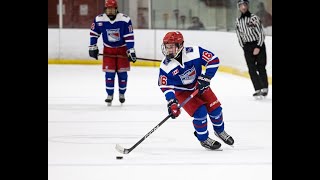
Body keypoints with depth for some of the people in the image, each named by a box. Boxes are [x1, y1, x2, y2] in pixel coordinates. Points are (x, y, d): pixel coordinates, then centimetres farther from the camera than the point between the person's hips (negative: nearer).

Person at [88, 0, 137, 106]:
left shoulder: (125, 20, -21)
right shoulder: (99, 20, -14)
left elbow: (129, 37, -18)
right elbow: (94, 33, 1)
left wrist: (131, 51, -21)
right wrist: (93, 47, 2)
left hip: (122, 48, -1)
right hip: (108, 49, 1)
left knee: (122, 72, 1)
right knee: (109, 72, -6)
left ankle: (122, 93, 20)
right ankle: (110, 95, 4)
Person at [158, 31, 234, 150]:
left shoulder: (194, 52, -27)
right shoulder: (165, 66, -25)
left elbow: (213, 60, -20)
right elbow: (166, 87, -21)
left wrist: (205, 78, -24)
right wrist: (172, 102, -33)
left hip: (199, 86, 2)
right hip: (182, 91, -2)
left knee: (215, 108, 0)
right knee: (200, 112, -19)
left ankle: (220, 131, 31)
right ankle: (203, 139, 4)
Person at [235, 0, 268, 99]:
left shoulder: (254, 18, -6)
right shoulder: (238, 21, 7)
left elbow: (261, 33, -8)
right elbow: (239, 36, 11)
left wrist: (258, 47, -14)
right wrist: (244, 48, 3)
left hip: (259, 45, -3)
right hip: (247, 46, 3)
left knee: (261, 68, -1)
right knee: (252, 69, -7)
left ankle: (265, 88, 11)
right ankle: (258, 90, -10)